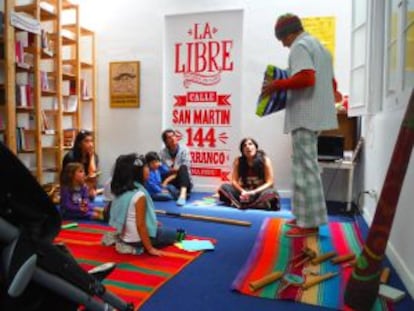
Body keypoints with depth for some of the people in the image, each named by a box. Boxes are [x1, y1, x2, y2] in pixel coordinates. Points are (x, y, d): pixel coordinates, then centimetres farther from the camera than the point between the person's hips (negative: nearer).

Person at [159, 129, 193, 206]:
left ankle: (183, 194, -53)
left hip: (184, 182, -1)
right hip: (170, 182, 2)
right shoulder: (162, 152, 3)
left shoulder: (184, 149, -1)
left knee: (183, 168, -32)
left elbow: (185, 167, -8)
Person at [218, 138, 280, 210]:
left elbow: (269, 182, -12)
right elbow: (234, 181, -6)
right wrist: (243, 191, -26)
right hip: (244, 192, 2)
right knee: (224, 187, -21)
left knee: (272, 192, -35)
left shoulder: (265, 160, -10)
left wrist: (253, 192, -25)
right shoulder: (238, 161, -5)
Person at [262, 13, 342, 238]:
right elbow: (331, 83, 25)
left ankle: (310, 223, -2)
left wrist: (277, 85, -15)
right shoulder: (319, 46, 23)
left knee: (305, 168, -7)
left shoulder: (299, 46, -8)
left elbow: (306, 78, -24)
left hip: (304, 116, -10)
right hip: (317, 115, 10)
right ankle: (304, 215, 21)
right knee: (305, 166, 14)